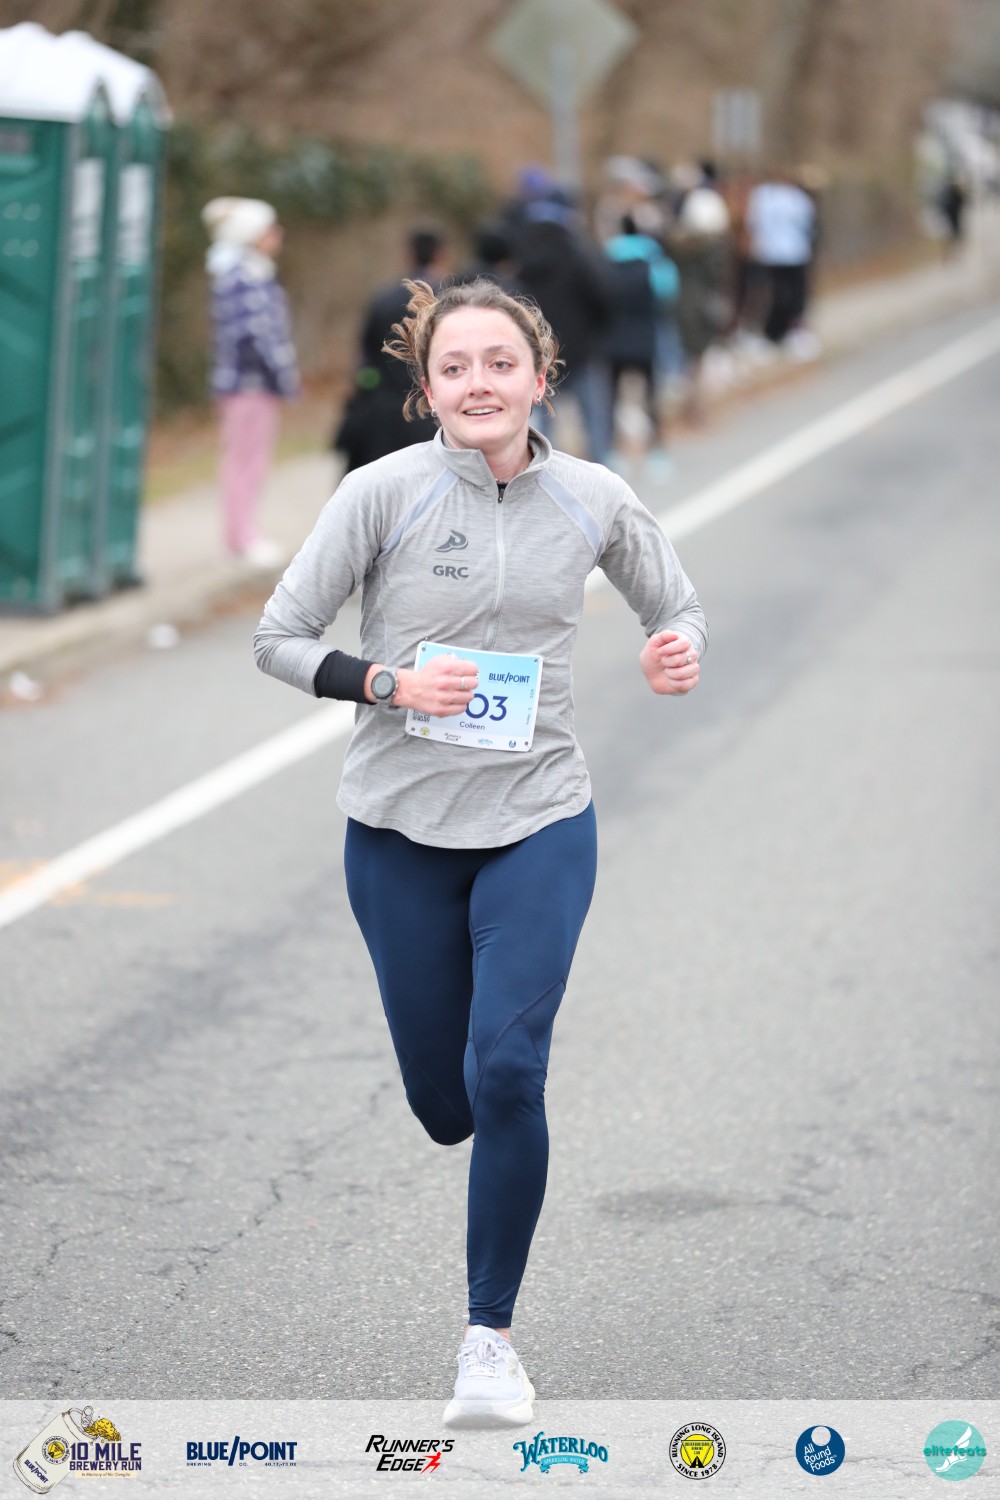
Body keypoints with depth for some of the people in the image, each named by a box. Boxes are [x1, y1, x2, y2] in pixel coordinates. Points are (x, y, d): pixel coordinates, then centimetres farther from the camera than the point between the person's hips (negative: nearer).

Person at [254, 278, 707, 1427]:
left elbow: (678, 608, 14)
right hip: (401, 826, 0)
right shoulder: (385, 493, -9)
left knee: (505, 1072, -15)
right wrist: (390, 683, -20)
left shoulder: (594, 501, -2)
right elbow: (278, 640, -5)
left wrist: (679, 649, -10)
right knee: (442, 1102, 7)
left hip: (540, 824, 0)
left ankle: (491, 1332, 0)